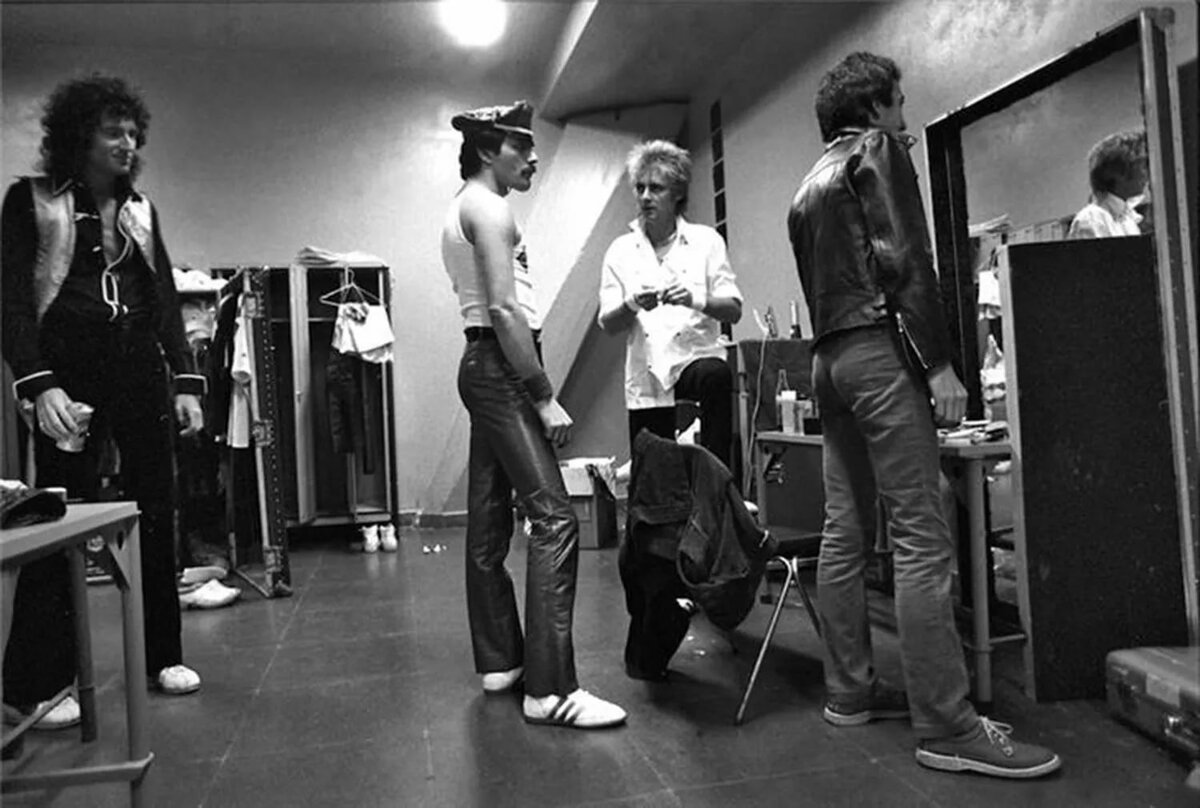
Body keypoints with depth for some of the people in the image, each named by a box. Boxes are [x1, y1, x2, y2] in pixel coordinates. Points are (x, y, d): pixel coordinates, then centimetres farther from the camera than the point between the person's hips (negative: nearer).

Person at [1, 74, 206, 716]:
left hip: (140, 369, 5)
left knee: (157, 512, 7)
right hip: (70, 370, -4)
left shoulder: (141, 209, 16)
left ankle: (163, 656, 20)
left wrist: (185, 381, 4)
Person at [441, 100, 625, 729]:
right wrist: (545, 397, -20)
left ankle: (500, 660, 22)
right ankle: (550, 689, -16)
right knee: (554, 518, -16)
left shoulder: (464, 206, 22)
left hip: (482, 366, 11)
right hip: (500, 366, -11)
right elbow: (503, 309, -20)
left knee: (490, 522, 12)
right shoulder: (489, 206, -10)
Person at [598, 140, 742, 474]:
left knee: (717, 376, -37)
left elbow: (734, 310, -2)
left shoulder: (706, 241, 4)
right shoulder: (621, 250, 7)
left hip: (695, 358, -2)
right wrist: (632, 305, -18)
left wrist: (696, 300, -22)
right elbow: (608, 324, 4)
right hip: (645, 378, 2)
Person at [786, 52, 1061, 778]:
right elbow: (906, 259, -12)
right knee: (922, 537, -11)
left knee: (845, 531, 9)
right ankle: (947, 725, -9)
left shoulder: (808, 187, 25)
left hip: (830, 356, 9)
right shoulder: (879, 151, 1)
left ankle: (851, 691, 15)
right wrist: (940, 362, -15)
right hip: (880, 346, -9)